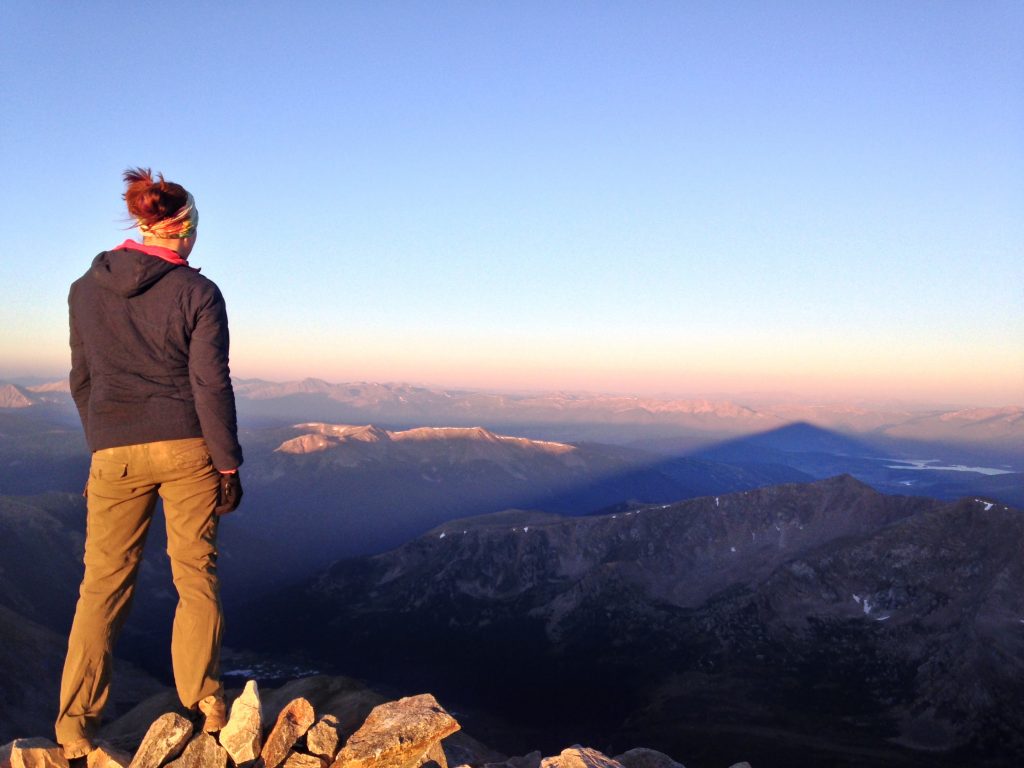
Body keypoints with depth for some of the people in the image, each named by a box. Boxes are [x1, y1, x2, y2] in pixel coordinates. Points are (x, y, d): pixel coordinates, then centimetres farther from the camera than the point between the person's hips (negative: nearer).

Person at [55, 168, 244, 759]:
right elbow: (212, 385, -9)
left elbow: (82, 381, 10)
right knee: (197, 574, 10)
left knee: (105, 582, 10)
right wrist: (229, 465, -3)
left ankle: (76, 723, 8)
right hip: (188, 448, -2)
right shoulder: (198, 292, -7)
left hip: (114, 453, 3)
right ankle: (203, 700, 15)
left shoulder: (86, 289, 5)